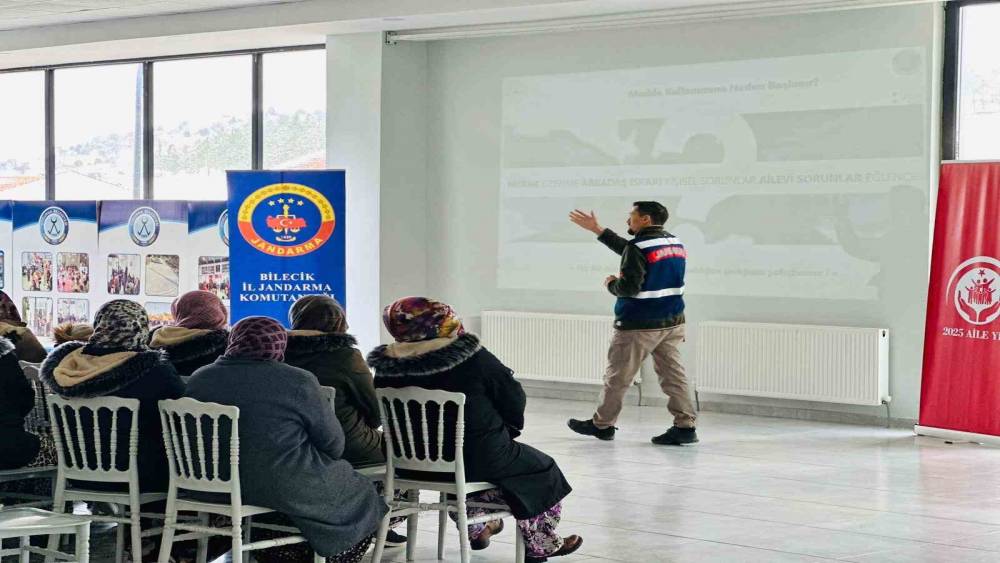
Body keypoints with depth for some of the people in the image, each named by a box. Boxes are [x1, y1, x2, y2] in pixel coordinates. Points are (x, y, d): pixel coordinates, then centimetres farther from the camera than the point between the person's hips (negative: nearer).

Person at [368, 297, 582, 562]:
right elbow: (514, 402, -14)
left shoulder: (387, 366, -10)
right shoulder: (473, 358, -22)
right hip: (476, 459, -6)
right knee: (543, 469, 22)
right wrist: (508, 429, 9)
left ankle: (477, 530, 55)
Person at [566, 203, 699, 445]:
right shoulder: (674, 243, 12)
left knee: (617, 377, 6)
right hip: (672, 322, 7)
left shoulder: (639, 248, -15)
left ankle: (602, 424, 17)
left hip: (639, 325, -7)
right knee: (673, 373, 5)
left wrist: (611, 284, -1)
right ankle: (685, 425, -4)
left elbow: (628, 287, -23)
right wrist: (597, 230, 25)